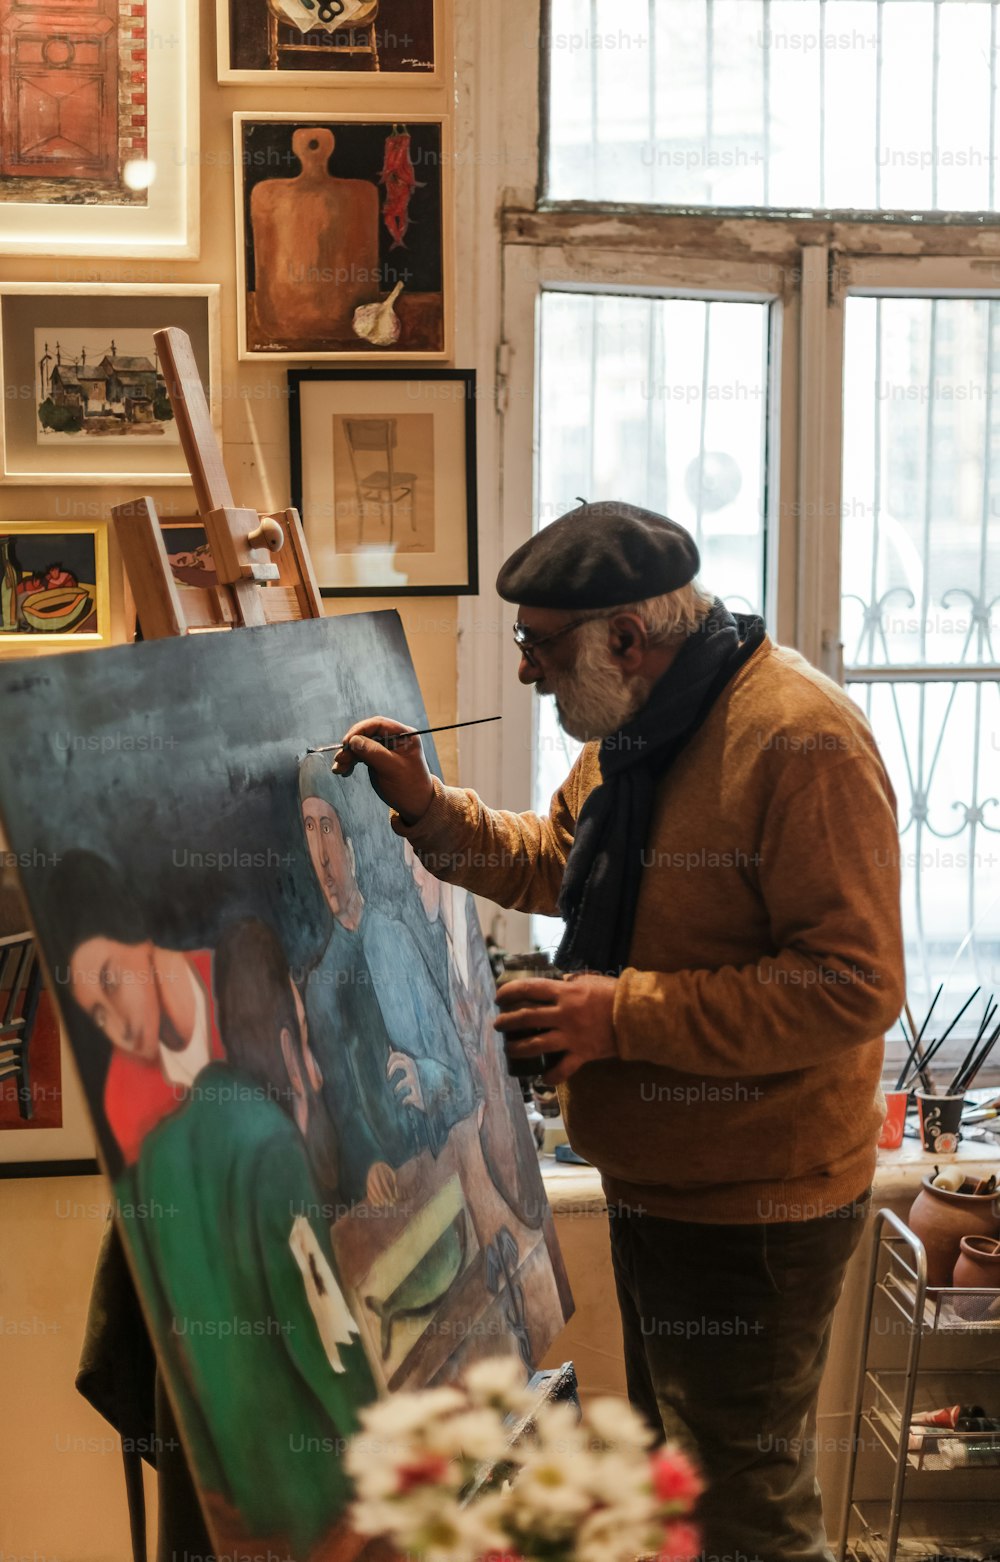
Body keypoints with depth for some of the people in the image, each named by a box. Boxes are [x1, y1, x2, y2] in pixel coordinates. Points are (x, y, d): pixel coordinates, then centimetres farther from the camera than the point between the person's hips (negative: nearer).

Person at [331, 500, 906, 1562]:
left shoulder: (800, 740, -25)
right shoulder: (634, 731, 8)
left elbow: (855, 984, -28)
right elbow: (547, 862, 21)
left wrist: (626, 1014, -26)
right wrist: (424, 804, 4)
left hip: (752, 1209, -10)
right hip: (655, 1184, 10)